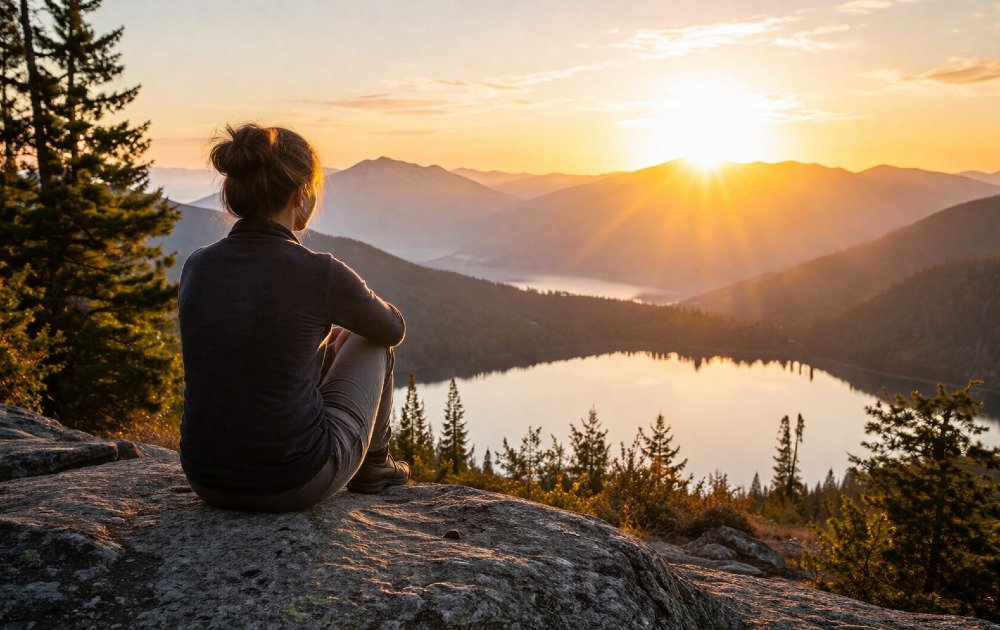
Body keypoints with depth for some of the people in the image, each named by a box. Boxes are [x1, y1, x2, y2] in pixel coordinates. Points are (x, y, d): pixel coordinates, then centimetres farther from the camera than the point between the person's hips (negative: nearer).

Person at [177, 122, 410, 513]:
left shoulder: (196, 267, -2)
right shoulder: (321, 273, -17)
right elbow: (392, 328, 4)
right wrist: (350, 316, 28)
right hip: (297, 484, -5)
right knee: (371, 338, 19)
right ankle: (371, 465, 36)